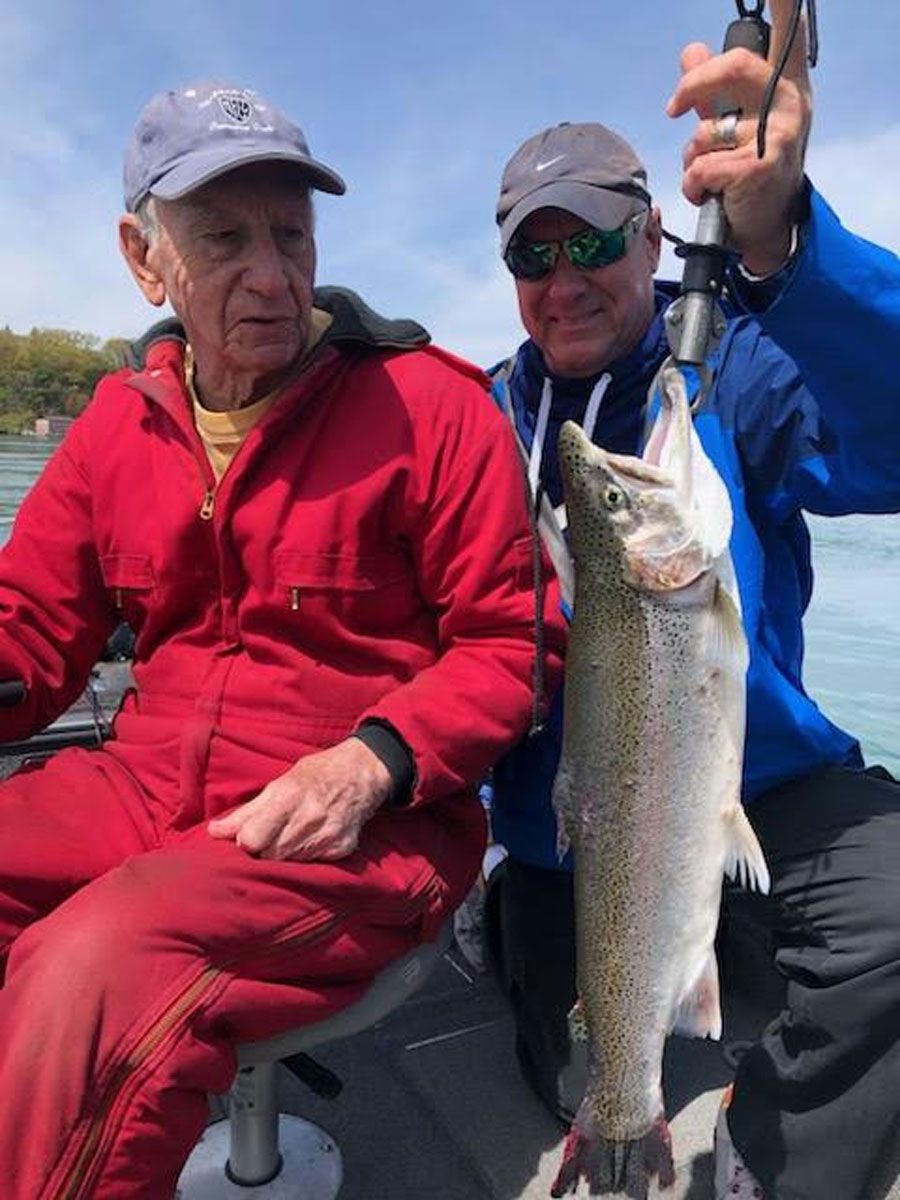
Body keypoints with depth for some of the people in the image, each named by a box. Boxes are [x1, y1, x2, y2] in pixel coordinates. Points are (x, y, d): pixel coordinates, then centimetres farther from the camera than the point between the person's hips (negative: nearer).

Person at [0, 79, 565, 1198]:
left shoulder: (427, 402, -5)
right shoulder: (119, 418, 10)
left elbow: (510, 642, -5)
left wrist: (370, 764, -19)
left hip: (369, 824, -5)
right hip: (142, 789, 6)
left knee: (95, 971, -29)